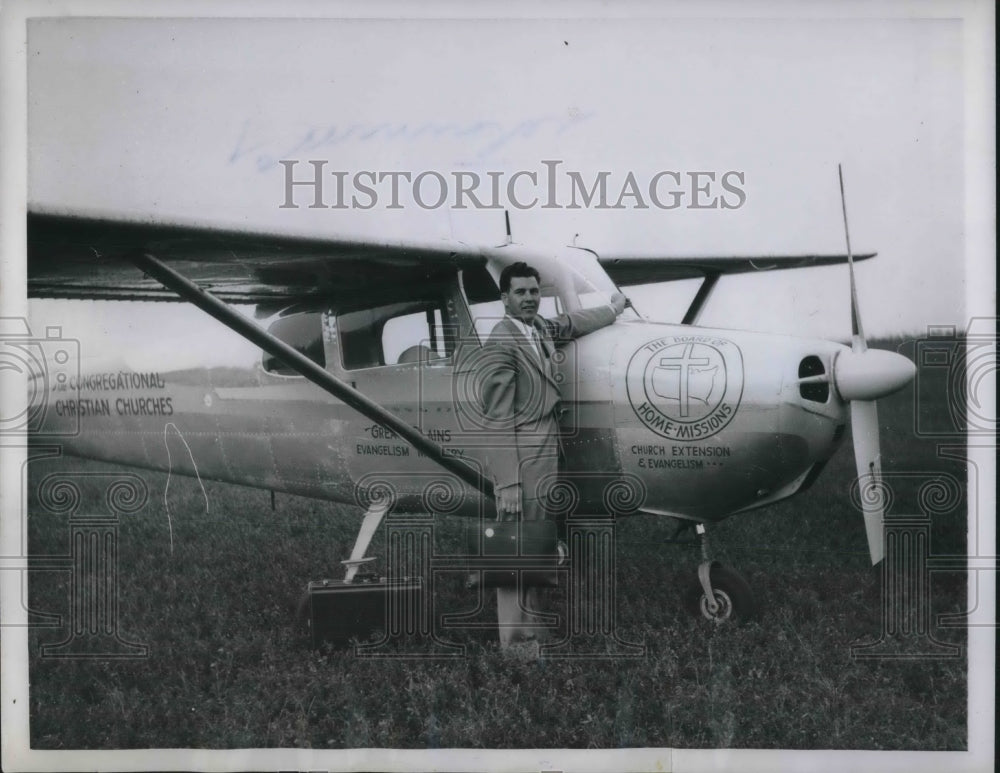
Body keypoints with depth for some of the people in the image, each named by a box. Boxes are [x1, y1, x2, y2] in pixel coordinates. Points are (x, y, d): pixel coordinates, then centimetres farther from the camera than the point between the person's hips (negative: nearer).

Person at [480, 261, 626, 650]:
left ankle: (529, 625, 22)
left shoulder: (542, 329, 10)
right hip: (520, 452, -9)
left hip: (546, 450, 9)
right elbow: (498, 416, -18)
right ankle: (514, 635, 3)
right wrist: (508, 481, -21)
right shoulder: (503, 340, -15)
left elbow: (572, 323, 34)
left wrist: (613, 308, 49)